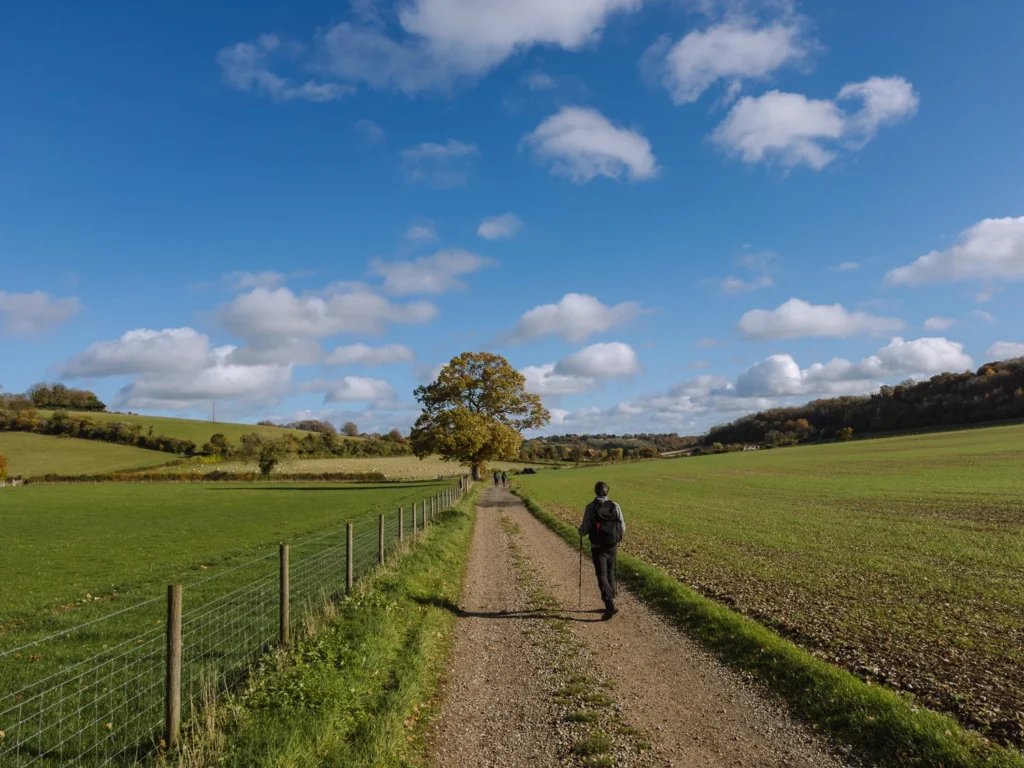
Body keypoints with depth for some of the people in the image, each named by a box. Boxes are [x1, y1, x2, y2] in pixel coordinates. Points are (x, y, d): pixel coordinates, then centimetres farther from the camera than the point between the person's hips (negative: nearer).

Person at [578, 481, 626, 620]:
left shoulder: (591, 507, -11)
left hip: (598, 547, -3)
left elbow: (585, 529, -10)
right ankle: (611, 601, 27)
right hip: (612, 546, 3)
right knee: (610, 574, 20)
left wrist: (580, 533, 13)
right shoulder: (615, 506, -3)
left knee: (602, 576, -3)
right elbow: (623, 528, 0)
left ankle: (610, 605, -19)